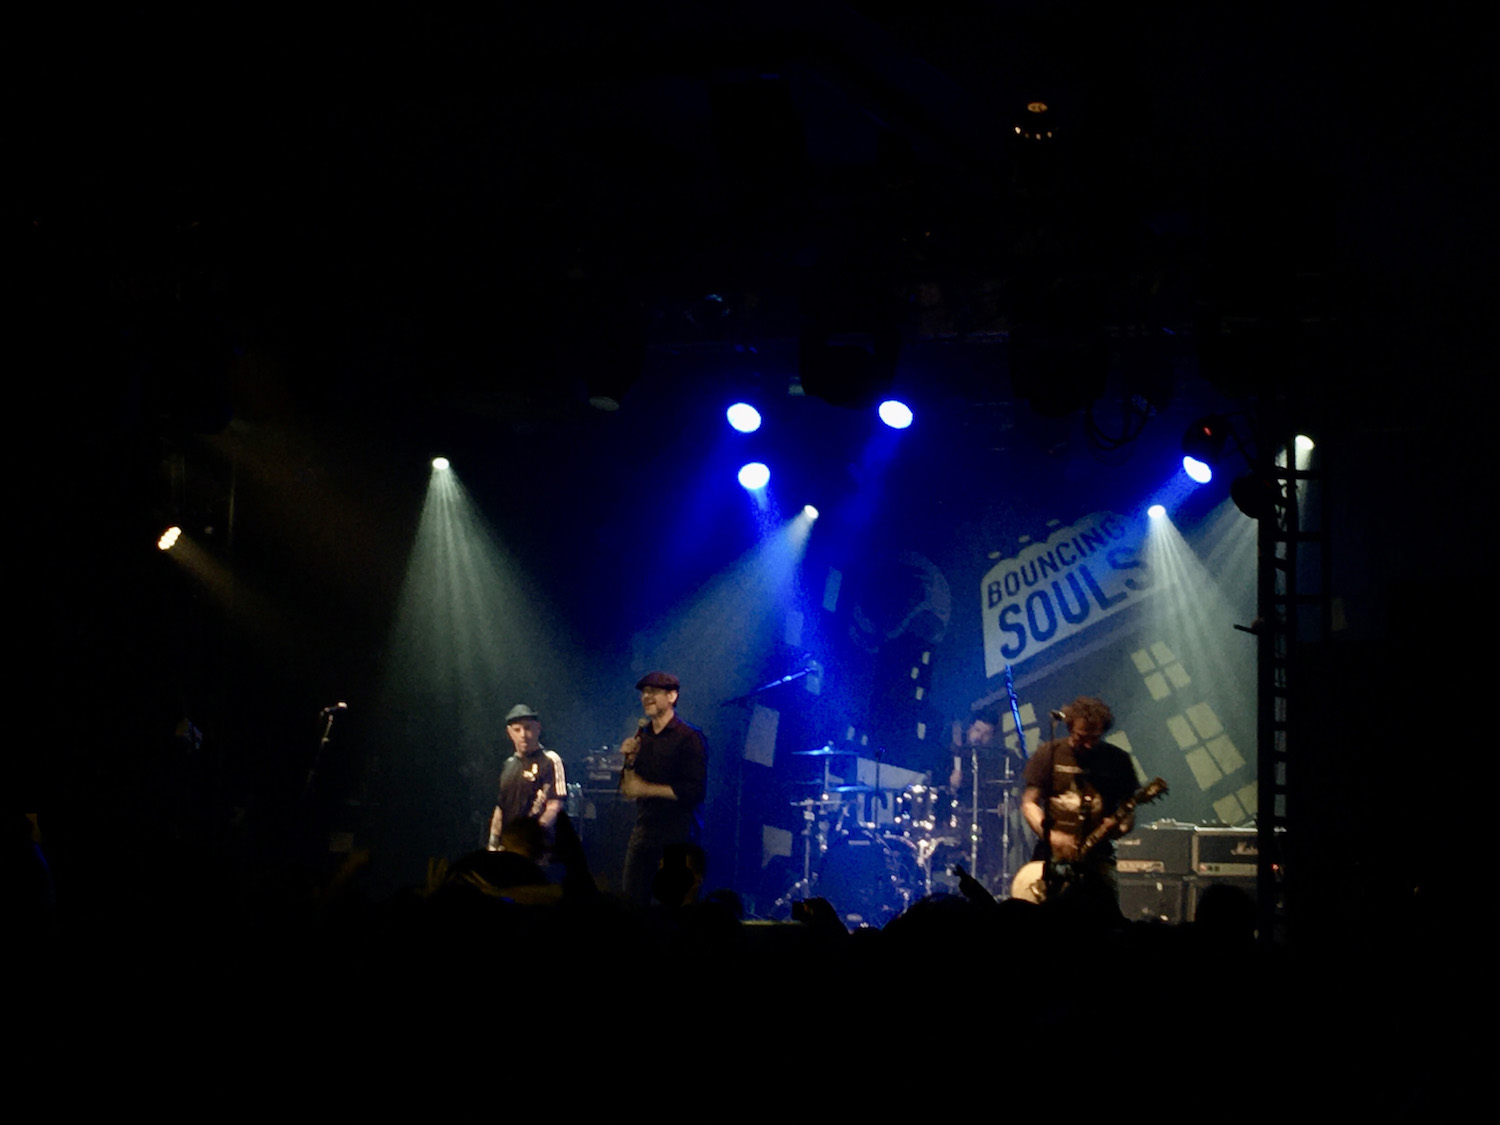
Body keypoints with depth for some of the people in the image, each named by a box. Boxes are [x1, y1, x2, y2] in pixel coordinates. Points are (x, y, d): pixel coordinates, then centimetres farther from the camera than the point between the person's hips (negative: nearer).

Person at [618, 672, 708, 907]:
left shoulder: (689, 737, -6)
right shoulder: (641, 737, 13)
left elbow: (695, 790, -14)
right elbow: (627, 791, 12)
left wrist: (647, 789, -12)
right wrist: (630, 761, -6)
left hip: (677, 836, -6)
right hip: (643, 833, 6)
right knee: (632, 904, 3)